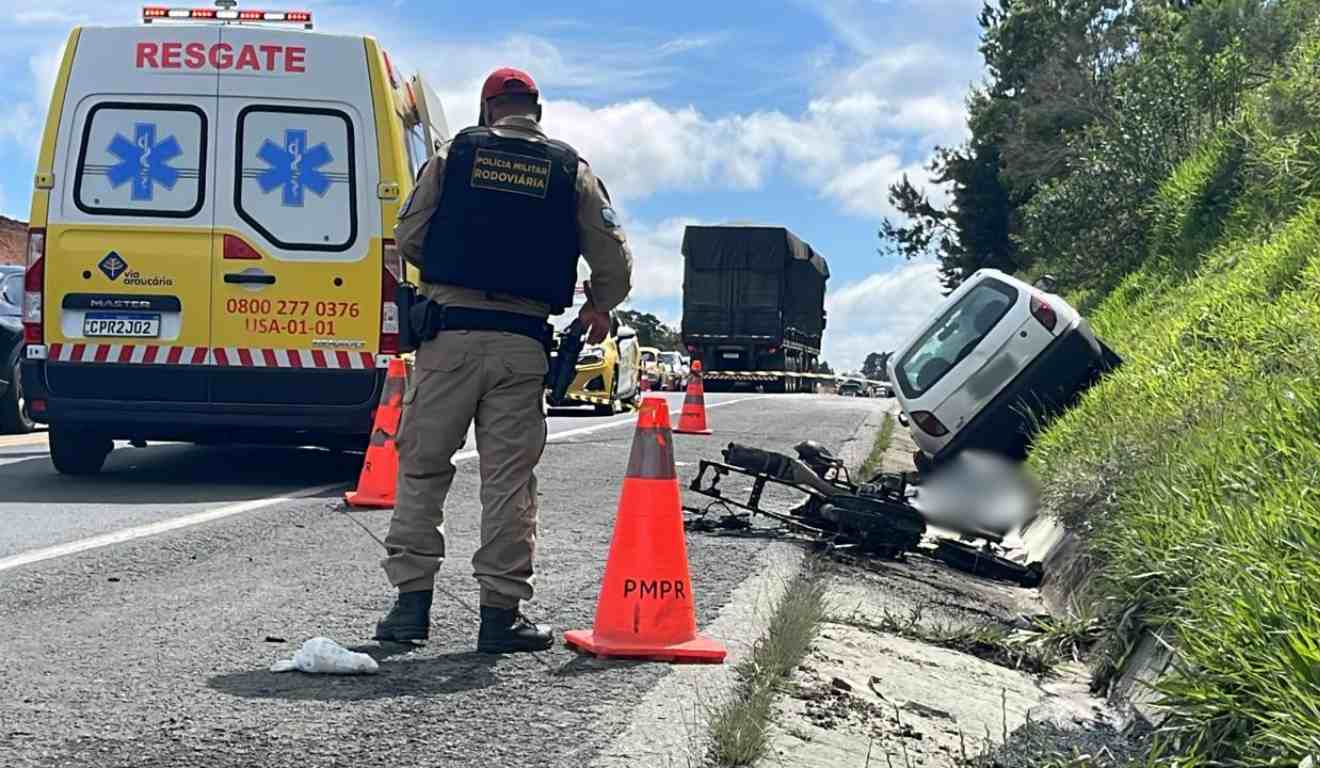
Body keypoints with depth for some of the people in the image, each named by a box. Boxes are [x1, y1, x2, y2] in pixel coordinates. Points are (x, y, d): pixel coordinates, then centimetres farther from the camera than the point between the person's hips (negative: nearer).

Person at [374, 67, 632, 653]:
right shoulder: (571, 171, 8)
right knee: (509, 477, 4)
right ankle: (500, 613, 4)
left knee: (422, 464, 8)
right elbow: (613, 260, 7)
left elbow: (408, 236, 3)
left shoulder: (455, 154, 5)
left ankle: (412, 600, 6)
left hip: (450, 329, -1)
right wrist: (599, 308, 27)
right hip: (522, 341, 1)